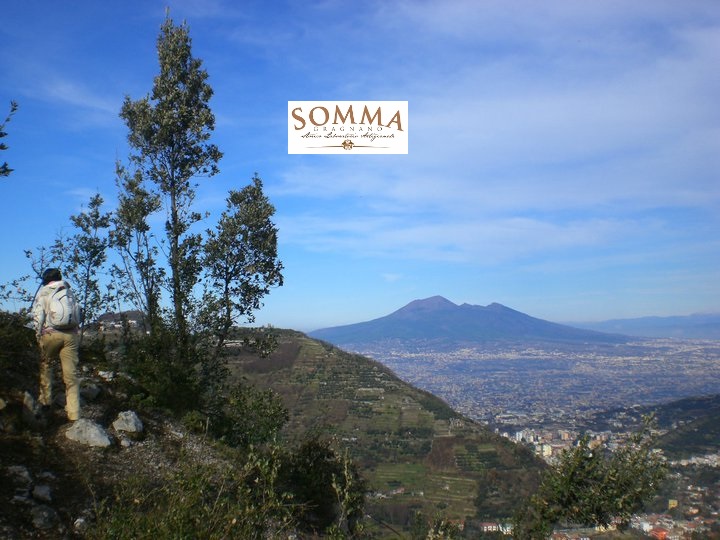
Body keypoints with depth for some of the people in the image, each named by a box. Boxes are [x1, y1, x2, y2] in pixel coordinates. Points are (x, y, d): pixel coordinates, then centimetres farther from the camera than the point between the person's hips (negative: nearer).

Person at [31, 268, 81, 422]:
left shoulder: (43, 293, 6)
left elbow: (38, 315, -3)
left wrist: (38, 336, 5)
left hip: (51, 334, -2)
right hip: (71, 334, 2)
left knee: (46, 366, 24)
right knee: (71, 374, 1)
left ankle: (45, 400, 25)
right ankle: (74, 414, -1)